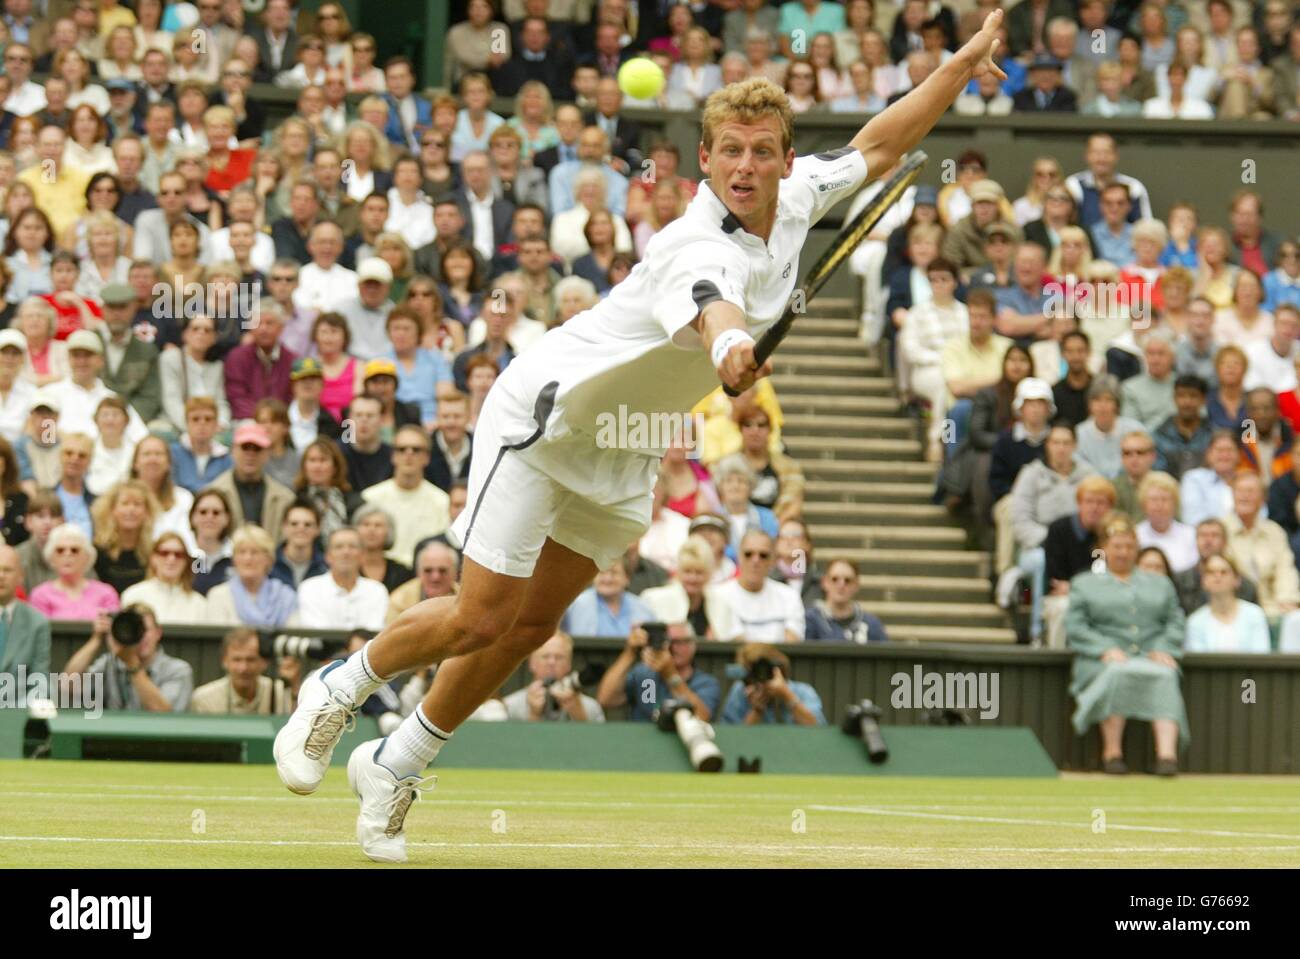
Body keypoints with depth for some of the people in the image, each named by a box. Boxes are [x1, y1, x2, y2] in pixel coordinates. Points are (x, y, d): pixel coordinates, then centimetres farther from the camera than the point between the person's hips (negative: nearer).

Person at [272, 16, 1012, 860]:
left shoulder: (794, 201, -7)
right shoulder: (702, 246, -34)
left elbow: (875, 149, 12)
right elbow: (709, 298, -59)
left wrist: (961, 68, 7)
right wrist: (729, 345, -82)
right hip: (545, 412, -8)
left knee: (532, 626, 8)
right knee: (480, 619, -11)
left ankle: (396, 770, 23)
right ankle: (337, 691, 16)